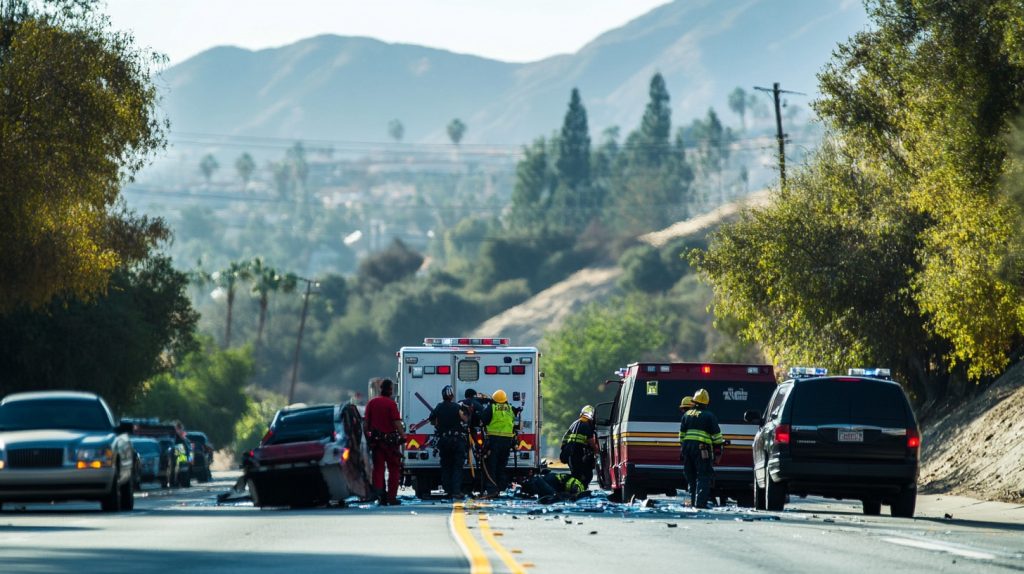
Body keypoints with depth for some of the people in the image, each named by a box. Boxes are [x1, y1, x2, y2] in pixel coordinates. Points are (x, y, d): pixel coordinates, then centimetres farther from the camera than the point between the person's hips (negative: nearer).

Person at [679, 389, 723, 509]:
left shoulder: (687, 415, 13)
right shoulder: (709, 416, -3)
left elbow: (682, 433, 18)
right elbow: (716, 435, -3)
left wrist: (682, 446, 25)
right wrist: (718, 449, 5)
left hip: (687, 446, 5)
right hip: (702, 448, -5)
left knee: (692, 476, 15)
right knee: (703, 476, -6)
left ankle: (694, 502, 19)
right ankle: (700, 502, -18)